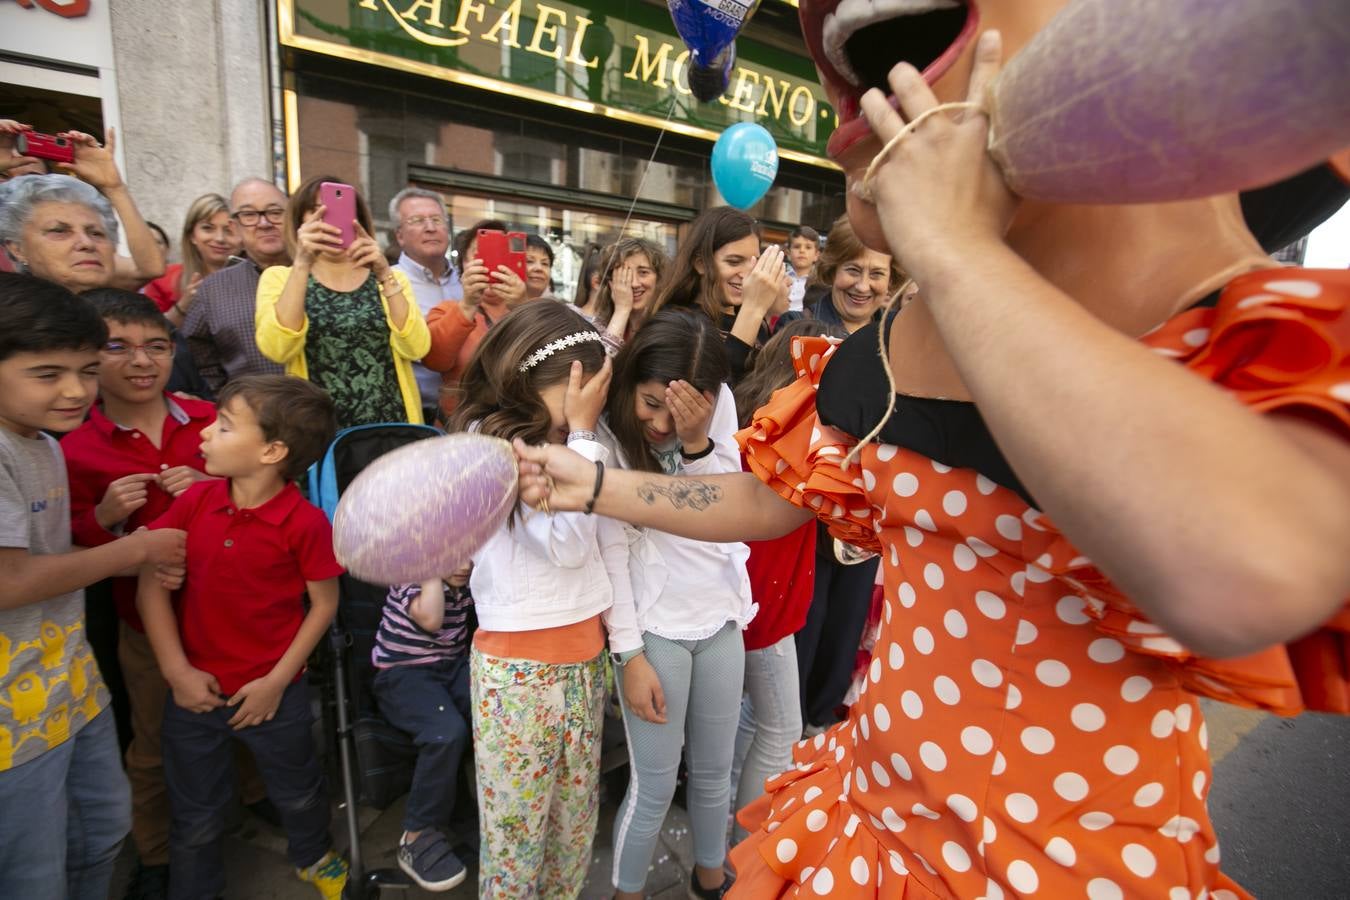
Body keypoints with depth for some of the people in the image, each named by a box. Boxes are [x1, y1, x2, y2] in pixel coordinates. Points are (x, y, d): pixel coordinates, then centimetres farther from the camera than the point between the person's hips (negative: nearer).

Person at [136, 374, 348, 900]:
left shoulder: (305, 522, -20)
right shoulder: (195, 501, -9)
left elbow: (324, 604, -11)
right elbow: (151, 583, -4)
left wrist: (277, 682, -11)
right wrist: (176, 670, -9)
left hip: (274, 693, -2)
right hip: (194, 690, 3)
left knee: (297, 792, 22)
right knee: (196, 815, 20)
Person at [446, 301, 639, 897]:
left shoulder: (579, 443, 4)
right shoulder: (487, 444, -16)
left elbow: (612, 545, 5)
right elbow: (566, 544, -23)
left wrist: (629, 644, 4)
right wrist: (581, 434, -19)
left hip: (586, 654, 6)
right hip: (518, 666, -6)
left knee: (577, 815, 20)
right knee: (516, 826, 12)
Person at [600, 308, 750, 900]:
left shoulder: (719, 405, -5)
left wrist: (696, 443, -22)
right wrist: (629, 655, -11)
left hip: (721, 616, 4)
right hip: (651, 626, -4)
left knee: (713, 772, 19)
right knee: (655, 784, 7)